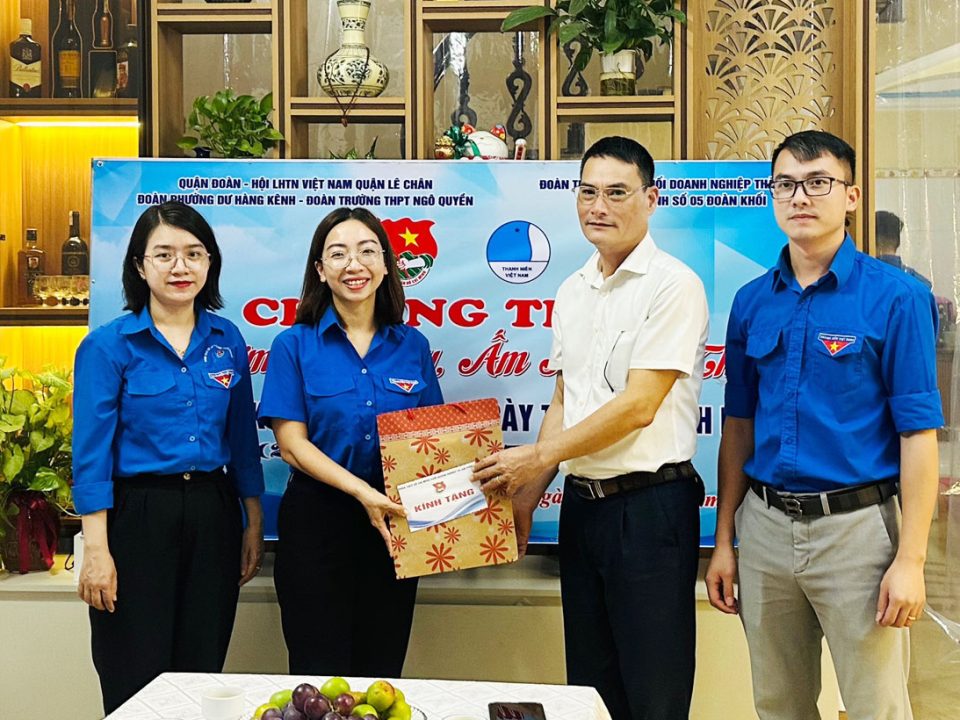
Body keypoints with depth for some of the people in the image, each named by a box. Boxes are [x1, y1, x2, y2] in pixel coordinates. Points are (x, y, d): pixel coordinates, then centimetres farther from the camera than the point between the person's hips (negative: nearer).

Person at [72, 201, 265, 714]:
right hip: (137, 516, -4)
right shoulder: (108, 345, -7)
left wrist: (253, 524, 10)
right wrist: (96, 550, -13)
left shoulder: (227, 339, 6)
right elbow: (91, 454, -9)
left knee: (202, 671, 12)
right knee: (137, 683, 5)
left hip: (212, 515, 4)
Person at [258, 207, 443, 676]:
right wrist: (362, 491, -21)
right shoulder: (295, 345, -2)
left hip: (393, 523, 3)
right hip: (317, 520, -2)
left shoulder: (412, 346, 6)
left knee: (381, 672, 11)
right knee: (320, 676, 4)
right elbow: (292, 444, -8)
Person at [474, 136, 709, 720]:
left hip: (650, 505, -7)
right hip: (582, 502, 7)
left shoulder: (674, 285, -11)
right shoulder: (572, 292, 12)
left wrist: (538, 457, -12)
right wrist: (527, 495, 9)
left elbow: (639, 406, -16)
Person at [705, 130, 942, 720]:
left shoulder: (896, 296, -8)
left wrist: (911, 559, -14)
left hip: (857, 524, -4)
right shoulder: (752, 303, 6)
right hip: (765, 524, 5)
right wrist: (724, 540, 9)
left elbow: (918, 433, -10)